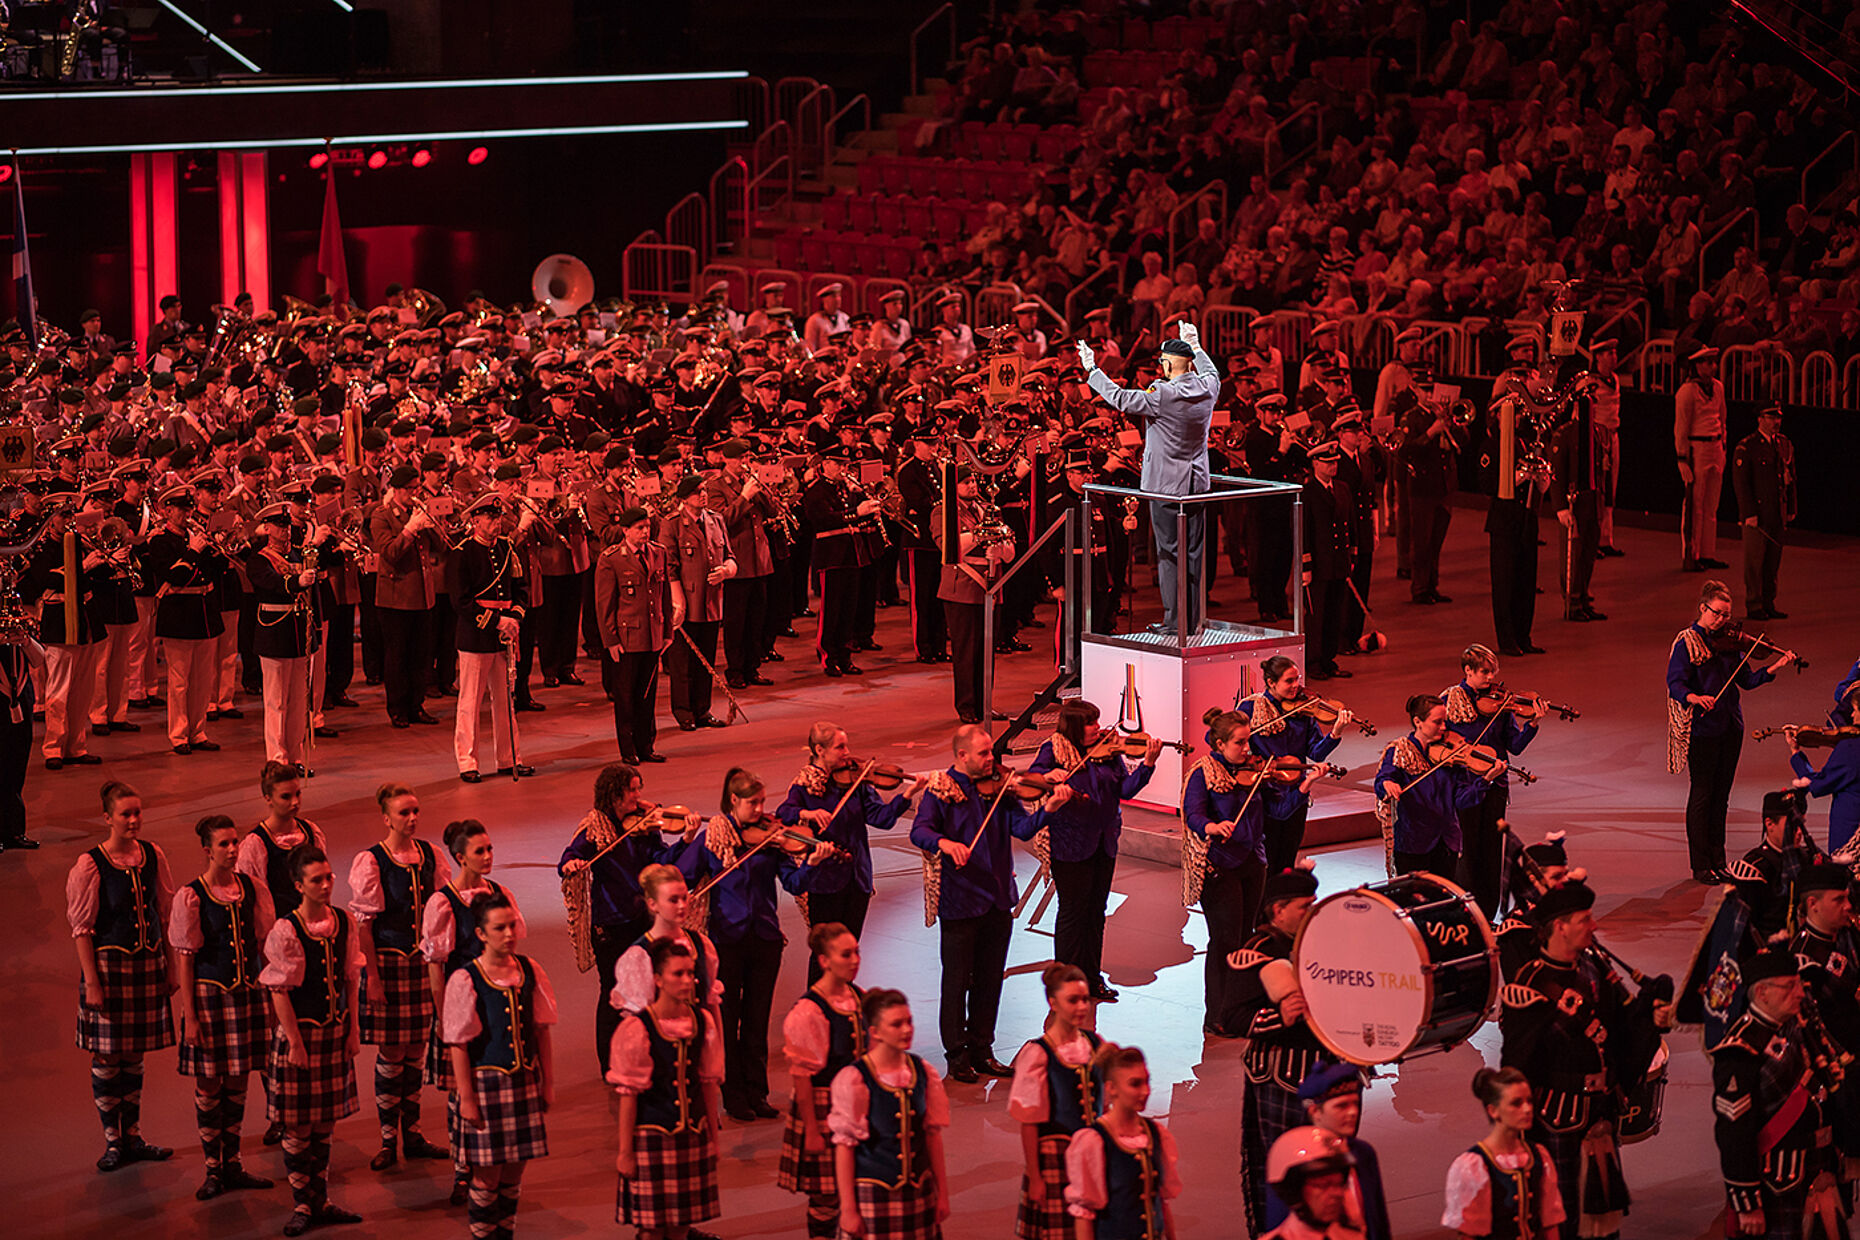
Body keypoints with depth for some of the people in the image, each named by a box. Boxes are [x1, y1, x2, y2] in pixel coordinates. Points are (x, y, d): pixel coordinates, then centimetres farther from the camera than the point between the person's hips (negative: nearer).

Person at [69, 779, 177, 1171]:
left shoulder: (153, 855, 1)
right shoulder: (91, 864, -13)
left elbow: (165, 913, 10)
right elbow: (82, 928, -10)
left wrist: (171, 964, 9)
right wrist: (92, 982, -13)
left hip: (148, 962, 4)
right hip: (109, 963, -4)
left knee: (135, 1054, 12)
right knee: (106, 1057, 2)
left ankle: (133, 1138, 22)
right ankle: (112, 1142, 14)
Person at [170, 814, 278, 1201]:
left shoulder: (252, 890, 1)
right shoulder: (191, 897, -10)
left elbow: (265, 944, 8)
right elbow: (185, 958, -8)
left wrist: (274, 996, 9)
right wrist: (189, 1014, -11)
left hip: (248, 991, 4)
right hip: (209, 993, -4)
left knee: (238, 1081, 12)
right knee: (209, 1084, 4)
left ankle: (233, 1165, 23)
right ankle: (213, 1170, 16)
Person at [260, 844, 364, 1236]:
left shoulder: (344, 923, 0)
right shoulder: (285, 932, -15)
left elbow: (351, 979, 8)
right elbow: (280, 992, -13)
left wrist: (353, 1030, 7)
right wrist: (296, 1043, -13)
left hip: (336, 1031, 5)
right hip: (300, 1031, -5)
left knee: (326, 1122, 12)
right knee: (297, 1126, 2)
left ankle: (321, 1200, 23)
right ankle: (302, 1206, 13)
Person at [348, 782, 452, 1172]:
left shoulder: (430, 855, 4)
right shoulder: (370, 862, -10)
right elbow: (362, 923, -9)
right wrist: (372, 975, -12)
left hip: (424, 960, 5)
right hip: (387, 962, -4)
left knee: (416, 1049, 11)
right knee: (390, 1052, 0)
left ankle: (413, 1135, 21)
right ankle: (388, 1140, 11)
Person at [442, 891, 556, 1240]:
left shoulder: (529, 971, 1)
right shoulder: (465, 980, -12)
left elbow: (542, 1030, 9)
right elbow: (458, 1044, -10)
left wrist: (547, 1082, 9)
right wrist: (466, 1098, -11)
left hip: (525, 1081, 4)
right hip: (486, 1082, -4)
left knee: (515, 1171, 11)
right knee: (487, 1173, 1)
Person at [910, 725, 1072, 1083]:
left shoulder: (998, 788, 6)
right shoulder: (941, 790, -6)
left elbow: (1023, 828, -3)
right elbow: (919, 831, -18)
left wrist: (1048, 807, -21)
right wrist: (945, 843, -38)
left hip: (997, 899, 5)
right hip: (958, 901, -5)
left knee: (990, 979, 12)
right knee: (957, 980, 3)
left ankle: (981, 1051, 23)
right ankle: (957, 1056, 13)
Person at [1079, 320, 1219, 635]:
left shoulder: (1163, 395, -21)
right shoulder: (1207, 388, 0)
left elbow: (1121, 399, -17)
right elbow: (1212, 372, 25)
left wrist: (1092, 369, -6)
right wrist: (1195, 346, 39)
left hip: (1166, 484, -6)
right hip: (1197, 483, 6)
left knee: (1169, 553, -2)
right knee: (1193, 552, 10)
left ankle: (1174, 621, -3)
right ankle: (1192, 620, 15)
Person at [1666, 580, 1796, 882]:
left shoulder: (1729, 642, 8)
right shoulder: (1687, 642, -8)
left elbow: (1747, 680, 7)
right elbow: (1675, 683, -16)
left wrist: (1775, 667, -6)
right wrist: (1695, 698, -36)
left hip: (1730, 728, 6)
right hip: (1701, 729, -6)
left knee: (1721, 795, 11)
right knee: (1702, 795, -1)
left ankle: (1718, 861, 20)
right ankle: (1701, 866, 5)